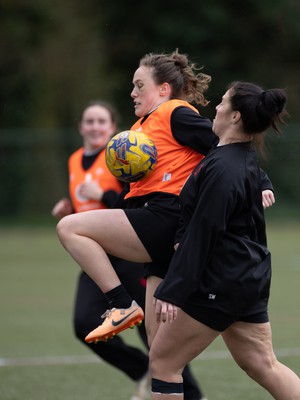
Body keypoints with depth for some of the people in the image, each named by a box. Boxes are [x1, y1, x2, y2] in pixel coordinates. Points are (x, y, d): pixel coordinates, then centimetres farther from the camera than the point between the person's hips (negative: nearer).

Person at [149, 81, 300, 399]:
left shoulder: (223, 168, -21)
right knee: (262, 364, 13)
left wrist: (172, 292, -20)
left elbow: (201, 235, -22)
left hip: (219, 283, -10)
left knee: (163, 361, 2)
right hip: (251, 276, 10)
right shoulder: (245, 158, 9)